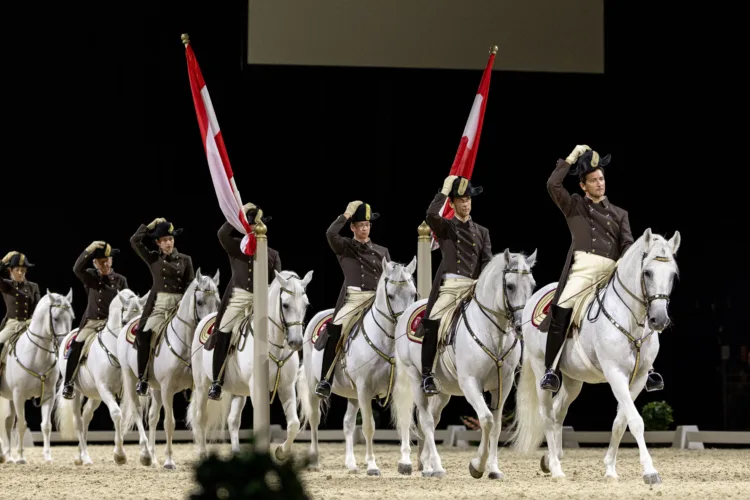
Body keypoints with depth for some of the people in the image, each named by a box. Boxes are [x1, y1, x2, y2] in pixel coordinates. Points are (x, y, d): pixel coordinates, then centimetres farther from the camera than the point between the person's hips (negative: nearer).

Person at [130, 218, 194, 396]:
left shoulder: (185, 260, 11)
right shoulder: (153, 258, 9)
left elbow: (191, 283, 7)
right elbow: (134, 241, 0)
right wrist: (150, 226, 3)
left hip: (180, 305, 1)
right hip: (159, 305, -1)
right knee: (143, 334, -20)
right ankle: (142, 378, -14)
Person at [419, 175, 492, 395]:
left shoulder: (482, 232, 19)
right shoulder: (445, 227, 10)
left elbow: (487, 260, 8)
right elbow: (430, 215, -13)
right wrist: (445, 190, -6)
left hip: (473, 286, 3)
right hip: (449, 285, -3)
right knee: (430, 326, -16)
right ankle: (427, 377, -10)